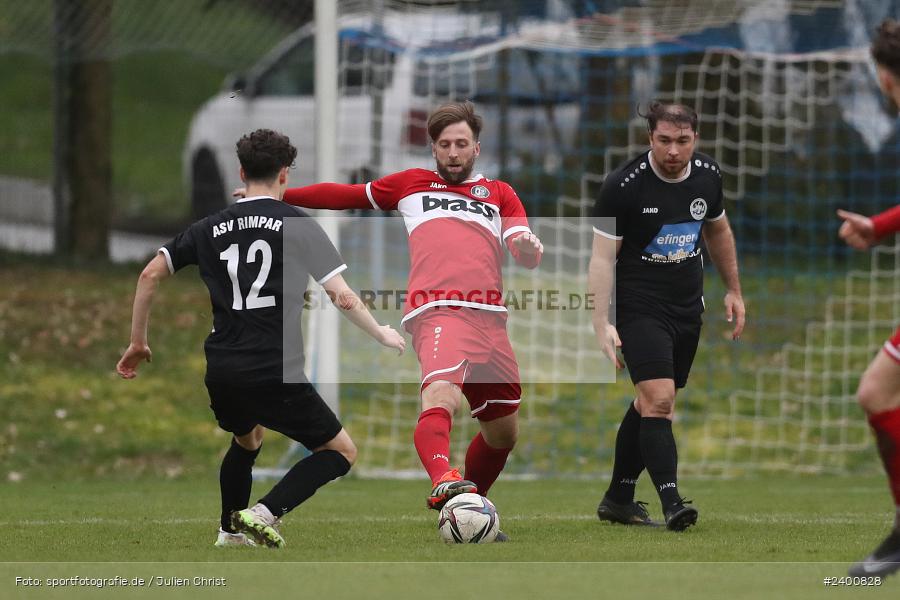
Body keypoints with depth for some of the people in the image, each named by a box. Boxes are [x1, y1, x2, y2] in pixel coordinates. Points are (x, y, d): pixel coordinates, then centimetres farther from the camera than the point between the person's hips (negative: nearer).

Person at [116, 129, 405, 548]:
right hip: (275, 372, -5)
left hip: (221, 372, 5)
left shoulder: (211, 228, 11)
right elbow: (341, 297, -7)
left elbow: (151, 274, 10)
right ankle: (265, 514, -10)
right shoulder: (298, 225, -2)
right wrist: (382, 335, 10)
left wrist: (137, 342, 20)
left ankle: (230, 532, 39)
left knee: (246, 440, 36)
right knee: (341, 452, 8)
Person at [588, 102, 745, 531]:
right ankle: (671, 503, -23)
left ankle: (618, 499, 23)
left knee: (651, 404, 12)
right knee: (658, 400, -19)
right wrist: (602, 324, -21)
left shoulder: (708, 176, 0)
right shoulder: (623, 185, -17)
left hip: (687, 309, 6)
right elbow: (602, 256, -14)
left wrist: (733, 290, 22)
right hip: (640, 306, -6)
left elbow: (717, 230, 20)